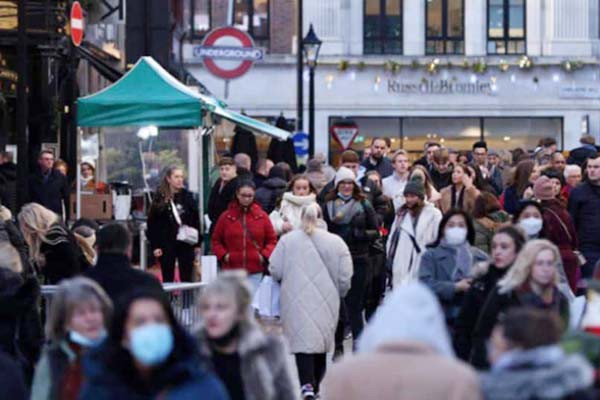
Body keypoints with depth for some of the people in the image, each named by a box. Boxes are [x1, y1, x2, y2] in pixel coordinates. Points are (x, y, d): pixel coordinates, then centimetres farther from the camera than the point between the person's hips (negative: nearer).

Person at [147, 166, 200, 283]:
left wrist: (197, 243, 1)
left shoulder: (188, 196, 5)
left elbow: (196, 220, 6)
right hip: (167, 244, -1)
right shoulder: (160, 199, -1)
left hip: (186, 243, 2)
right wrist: (155, 246, -8)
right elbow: (152, 224, -2)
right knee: (168, 279, 5)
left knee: (186, 279, 3)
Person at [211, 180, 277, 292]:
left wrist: (265, 255, -6)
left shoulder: (262, 216, 3)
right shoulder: (226, 216, 3)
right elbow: (216, 240, 10)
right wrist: (223, 255, -4)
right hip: (232, 270, 0)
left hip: (255, 271, 0)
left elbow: (272, 240, 9)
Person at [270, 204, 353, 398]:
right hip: (326, 302, 2)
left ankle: (307, 384, -23)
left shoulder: (287, 240, -2)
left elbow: (275, 271, -2)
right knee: (320, 342, 16)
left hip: (297, 301, -2)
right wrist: (337, 294, 19)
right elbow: (345, 278, -1)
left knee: (303, 340, -4)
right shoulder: (336, 242, -1)